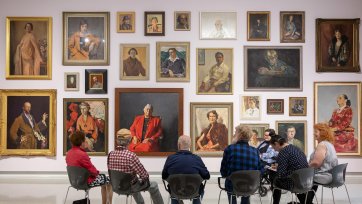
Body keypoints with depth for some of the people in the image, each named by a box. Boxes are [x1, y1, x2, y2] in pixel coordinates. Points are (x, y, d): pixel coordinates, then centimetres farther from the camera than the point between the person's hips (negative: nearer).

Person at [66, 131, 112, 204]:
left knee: (103, 176, 27)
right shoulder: (82, 154, -28)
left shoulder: (69, 153, -1)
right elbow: (93, 170, -21)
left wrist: (95, 172, 12)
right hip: (86, 181, -9)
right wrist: (97, 172, 2)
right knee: (109, 180, 11)